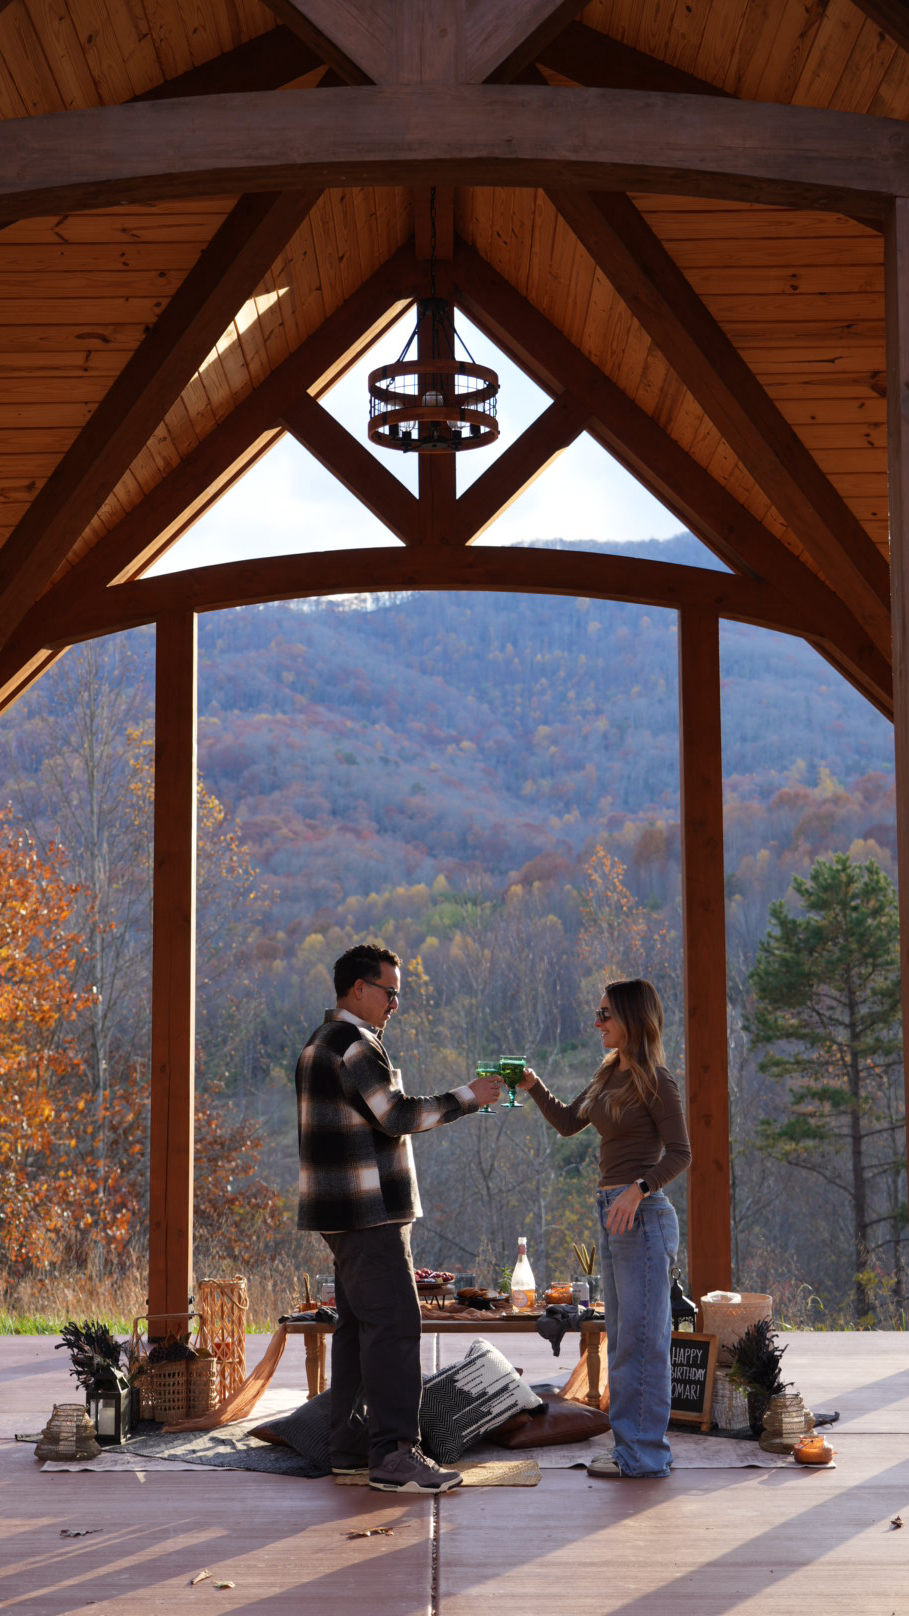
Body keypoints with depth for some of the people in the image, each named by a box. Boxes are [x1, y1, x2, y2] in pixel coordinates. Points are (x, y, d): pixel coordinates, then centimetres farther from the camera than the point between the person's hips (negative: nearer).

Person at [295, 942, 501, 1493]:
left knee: (358, 1325, 12)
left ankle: (350, 1447, 16)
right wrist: (469, 1096, -12)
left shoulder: (324, 1043, 19)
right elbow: (398, 1116, -20)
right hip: (368, 1212, -11)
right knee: (394, 1325, -11)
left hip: (348, 1212, 11)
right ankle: (394, 1455, -12)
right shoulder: (354, 1045, -15)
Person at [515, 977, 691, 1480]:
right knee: (622, 1339, 13)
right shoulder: (610, 1075, 14)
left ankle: (645, 1454, 2)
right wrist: (533, 1087, 9)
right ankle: (632, 1446, 20)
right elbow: (567, 1123, 23)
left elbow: (680, 1152, -13)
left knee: (642, 1338, -4)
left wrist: (638, 1189, -25)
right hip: (614, 1218, 9)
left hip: (644, 1217, -9)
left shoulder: (654, 1080, -10)